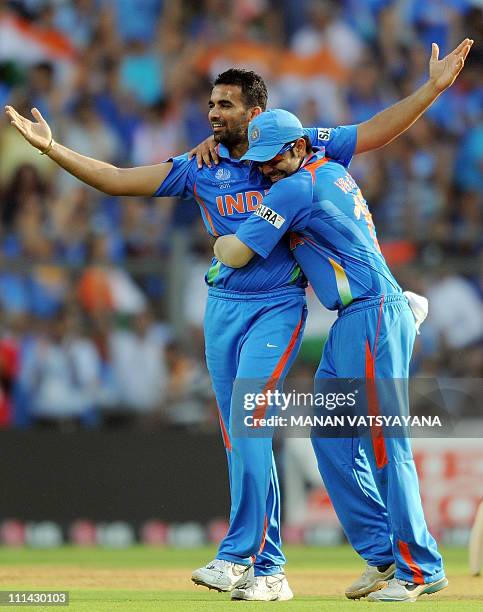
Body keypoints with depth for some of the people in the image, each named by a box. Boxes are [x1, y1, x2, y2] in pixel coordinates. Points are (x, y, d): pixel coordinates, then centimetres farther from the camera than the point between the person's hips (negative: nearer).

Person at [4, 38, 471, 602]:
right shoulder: (201, 169, 7)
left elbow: (377, 131, 1)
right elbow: (115, 180, 4)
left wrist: (434, 88, -8)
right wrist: (51, 148, -4)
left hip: (278, 307, -4)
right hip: (223, 307, 4)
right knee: (241, 440, 3)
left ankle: (238, 554, -15)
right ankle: (269, 570, 8)